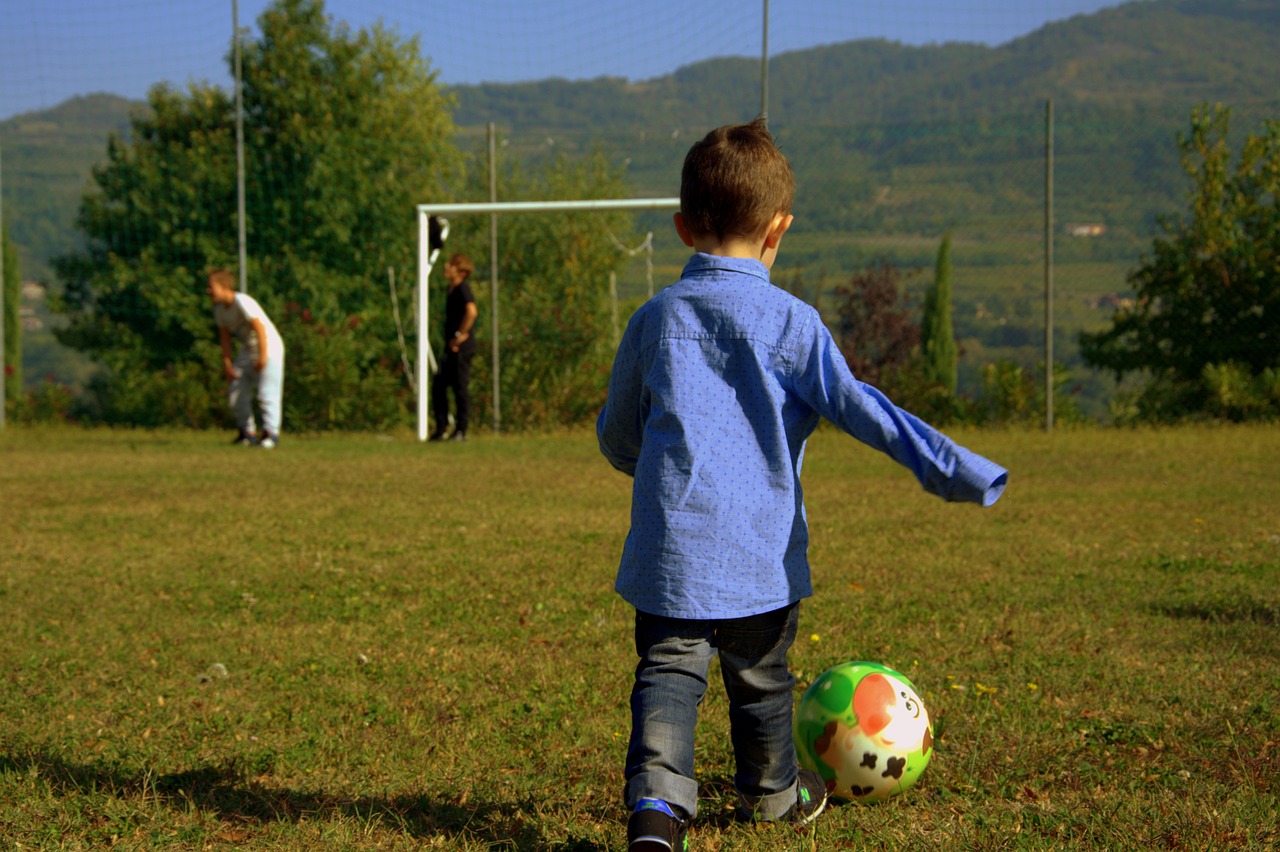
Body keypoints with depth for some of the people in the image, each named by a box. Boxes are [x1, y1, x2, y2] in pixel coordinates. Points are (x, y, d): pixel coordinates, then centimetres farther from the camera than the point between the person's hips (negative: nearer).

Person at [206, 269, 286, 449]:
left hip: (269, 347, -8)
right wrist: (227, 363, 3)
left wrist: (262, 357, -26)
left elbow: (260, 328, -27)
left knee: (267, 392, -13)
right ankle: (248, 433, 14)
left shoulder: (243, 302, -25)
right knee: (235, 392, 4)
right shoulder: (219, 308, 0)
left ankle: (271, 433, -8)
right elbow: (224, 335, 7)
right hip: (247, 350, 8)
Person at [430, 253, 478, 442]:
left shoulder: (462, 288, -12)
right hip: (451, 348, 10)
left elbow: (471, 311, -29)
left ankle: (461, 431, 1)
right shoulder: (452, 290, 15)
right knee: (438, 385, 10)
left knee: (460, 387, -4)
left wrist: (460, 335, -22)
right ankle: (441, 428, 16)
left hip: (462, 348, -10)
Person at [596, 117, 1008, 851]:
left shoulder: (654, 319, 5)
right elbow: (856, 406, -12)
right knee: (761, 679, 18)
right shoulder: (788, 322, -7)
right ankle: (772, 791, 40)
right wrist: (956, 468, -11)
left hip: (669, 547, 1)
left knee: (668, 670, 2)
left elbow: (616, 437, 15)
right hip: (760, 550, -1)